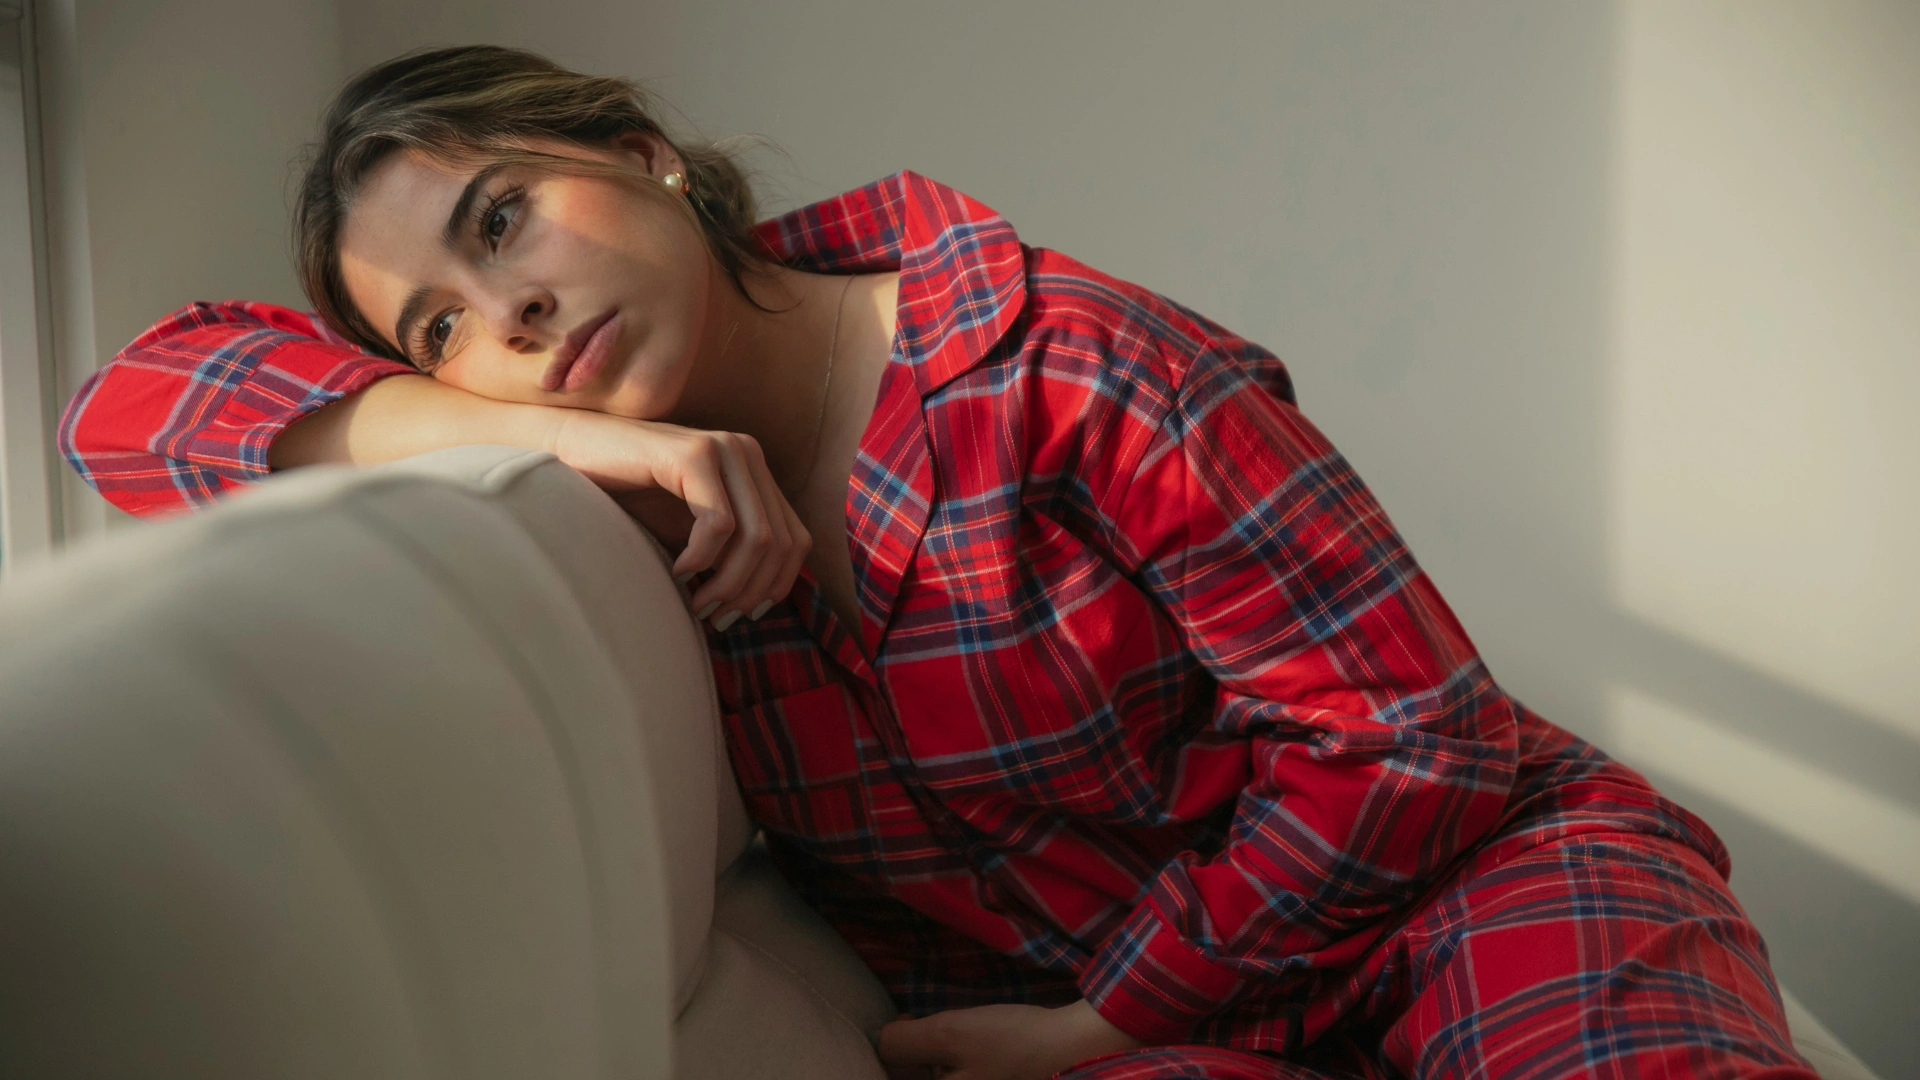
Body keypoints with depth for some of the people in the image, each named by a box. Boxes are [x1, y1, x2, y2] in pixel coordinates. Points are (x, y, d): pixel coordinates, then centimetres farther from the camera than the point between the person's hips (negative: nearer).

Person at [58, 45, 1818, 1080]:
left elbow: (1410, 733, -12)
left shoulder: (1071, 373, -16)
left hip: (1447, 879, -3)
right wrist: (540, 432, -20)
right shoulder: (618, 512, -1)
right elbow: (136, 399, -6)